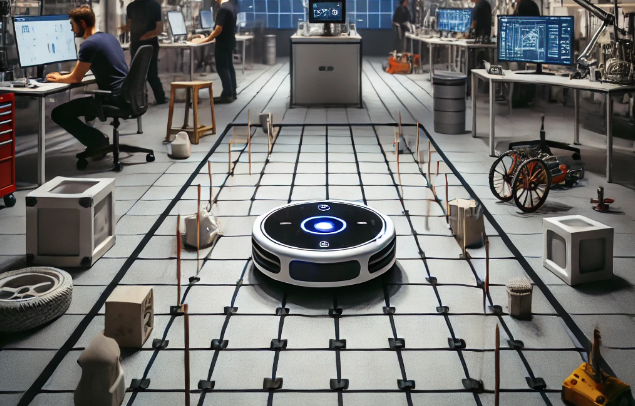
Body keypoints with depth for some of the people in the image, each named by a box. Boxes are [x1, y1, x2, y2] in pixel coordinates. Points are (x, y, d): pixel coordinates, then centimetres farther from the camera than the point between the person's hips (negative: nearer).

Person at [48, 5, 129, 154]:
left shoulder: (89, 44, -12)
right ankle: (97, 139, 24)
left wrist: (58, 78, 16)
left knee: (58, 113, -4)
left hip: (113, 98, -9)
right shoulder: (110, 37, 15)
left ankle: (97, 139, 0)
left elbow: (76, 78, -5)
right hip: (126, 96, 9)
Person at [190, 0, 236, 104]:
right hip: (230, 42, 9)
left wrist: (204, 40, -14)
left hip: (223, 44, -9)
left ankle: (227, 95, -2)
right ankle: (232, 93, 17)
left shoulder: (223, 8, -20)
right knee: (229, 67, 13)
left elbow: (218, 30, -22)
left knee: (222, 68, -4)